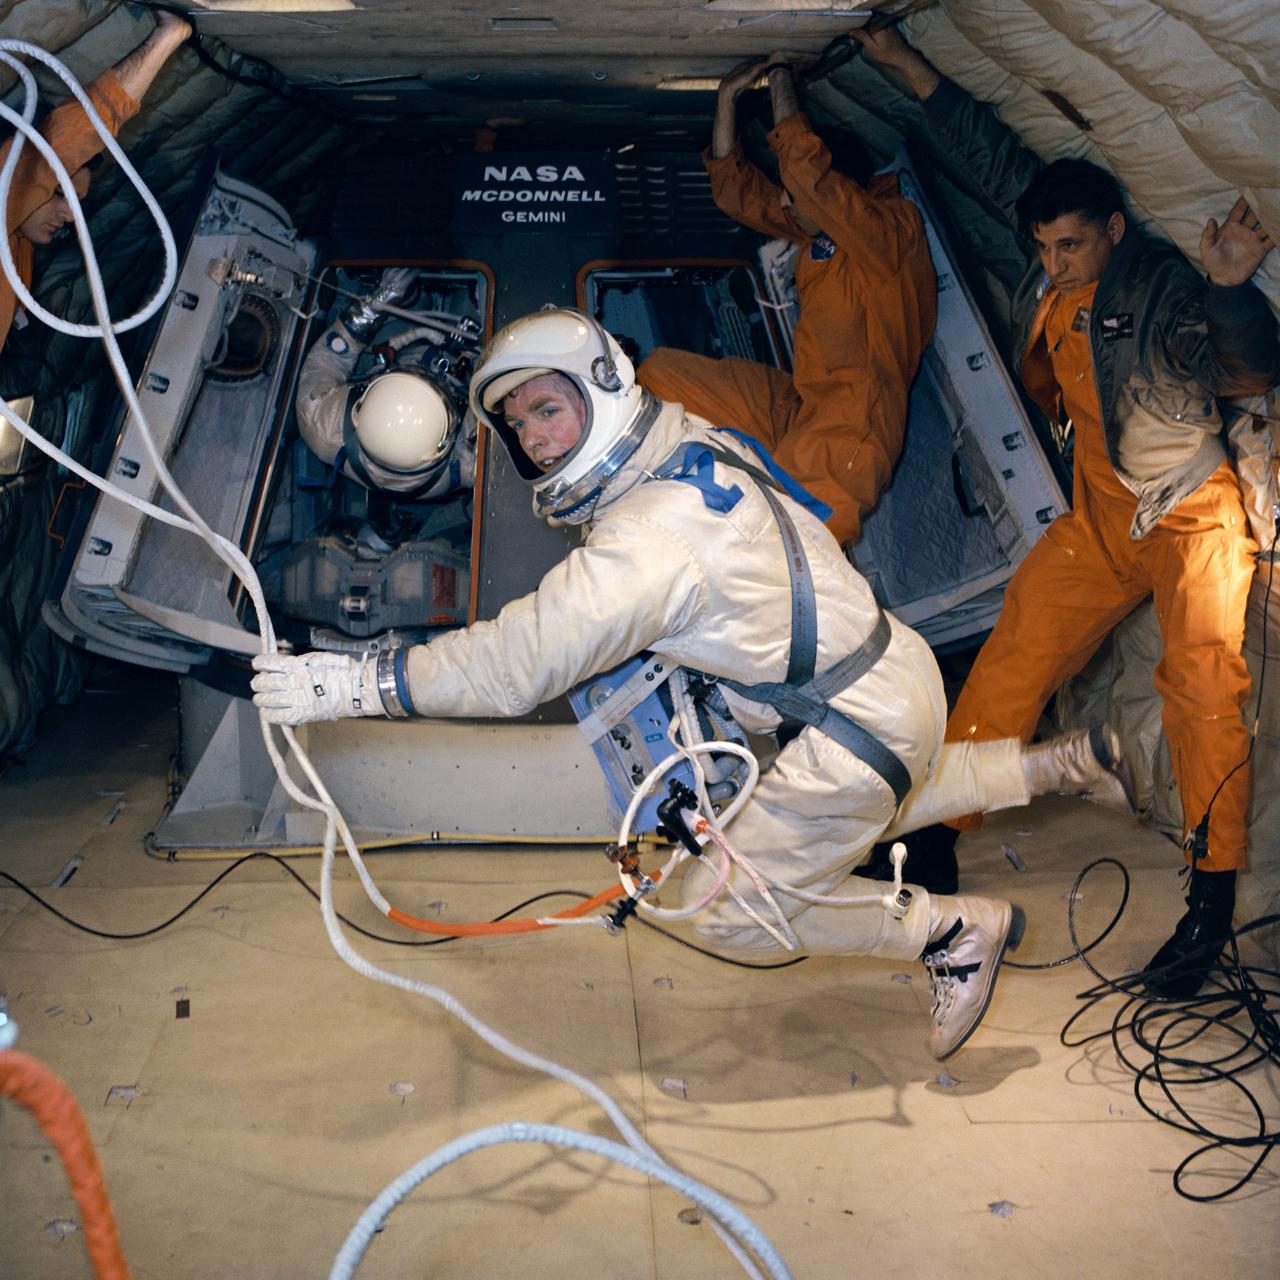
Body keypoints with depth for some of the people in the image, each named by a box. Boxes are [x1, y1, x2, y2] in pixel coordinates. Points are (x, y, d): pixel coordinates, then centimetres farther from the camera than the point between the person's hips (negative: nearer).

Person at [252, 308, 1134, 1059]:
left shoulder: (649, 541, -29)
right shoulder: (690, 442, -1)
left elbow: (517, 665, -30)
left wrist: (355, 684, -26)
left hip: (857, 730, -9)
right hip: (894, 666, 9)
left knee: (733, 914, 5)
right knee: (871, 812, 37)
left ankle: (959, 933, 15)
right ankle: (1062, 763, 41)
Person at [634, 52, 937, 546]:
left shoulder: (893, 228, -15)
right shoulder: (816, 227, 11)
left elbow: (804, 168, -25)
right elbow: (738, 189, 21)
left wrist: (781, 75, -11)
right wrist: (728, 97, 13)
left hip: (849, 431, -9)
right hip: (794, 405, 9)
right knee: (660, 371, 9)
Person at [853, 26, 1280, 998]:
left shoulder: (1160, 283, -19)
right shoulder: (1054, 277, -3)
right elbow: (996, 155, 8)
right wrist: (906, 65, 9)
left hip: (1191, 515, -6)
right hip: (1100, 516, 6)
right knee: (1015, 652, 0)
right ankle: (936, 828, 9)